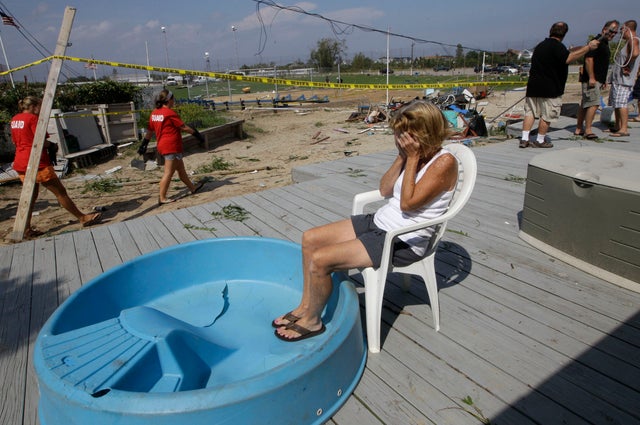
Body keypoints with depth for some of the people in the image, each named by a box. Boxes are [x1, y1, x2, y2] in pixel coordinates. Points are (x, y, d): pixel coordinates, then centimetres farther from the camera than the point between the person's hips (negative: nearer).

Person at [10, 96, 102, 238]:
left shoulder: (15, 119, 13)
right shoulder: (33, 118, -12)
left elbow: (15, 141, 19)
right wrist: (52, 145, 2)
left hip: (21, 164, 9)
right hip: (37, 163, -9)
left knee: (31, 195, 15)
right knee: (60, 192, -2)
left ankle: (27, 229, 15)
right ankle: (83, 218, 6)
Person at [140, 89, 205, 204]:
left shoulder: (154, 113, 9)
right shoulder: (170, 113, -15)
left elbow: (150, 130, 14)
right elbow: (183, 127, -12)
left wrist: (144, 144, 21)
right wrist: (197, 134, -1)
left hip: (163, 146, 9)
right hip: (172, 147, -9)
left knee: (181, 169, 19)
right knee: (168, 172, -4)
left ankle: (192, 187, 33)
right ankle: (162, 198, -1)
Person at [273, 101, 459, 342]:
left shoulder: (445, 162, -17)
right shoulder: (413, 153, 7)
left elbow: (408, 203, -22)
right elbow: (385, 190, 7)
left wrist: (412, 158, -19)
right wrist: (402, 156, -3)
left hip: (403, 243, -9)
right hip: (379, 222, 9)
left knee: (319, 260, -19)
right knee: (310, 239, 4)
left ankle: (312, 321, 8)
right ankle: (306, 306, 17)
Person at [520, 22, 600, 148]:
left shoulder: (541, 45, 17)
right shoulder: (557, 46, -12)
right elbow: (568, 58, -27)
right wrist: (588, 47, -20)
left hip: (533, 85, 7)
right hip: (550, 88, -7)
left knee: (530, 112, 7)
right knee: (547, 116, 3)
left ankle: (524, 139, 1)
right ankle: (540, 141, 8)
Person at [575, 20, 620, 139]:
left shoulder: (604, 43, 21)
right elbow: (589, 59, -19)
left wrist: (604, 80, 27)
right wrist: (591, 77, -23)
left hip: (597, 79, 10)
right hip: (591, 79, -10)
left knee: (584, 104, 10)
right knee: (594, 104, -14)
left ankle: (579, 128, 14)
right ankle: (587, 130, -12)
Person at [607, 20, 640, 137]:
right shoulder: (629, 41, 21)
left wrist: (625, 66, -22)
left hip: (624, 79, -11)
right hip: (617, 79, 11)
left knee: (621, 103, -14)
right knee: (615, 103, 15)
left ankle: (624, 129, -16)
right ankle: (617, 127, 23)